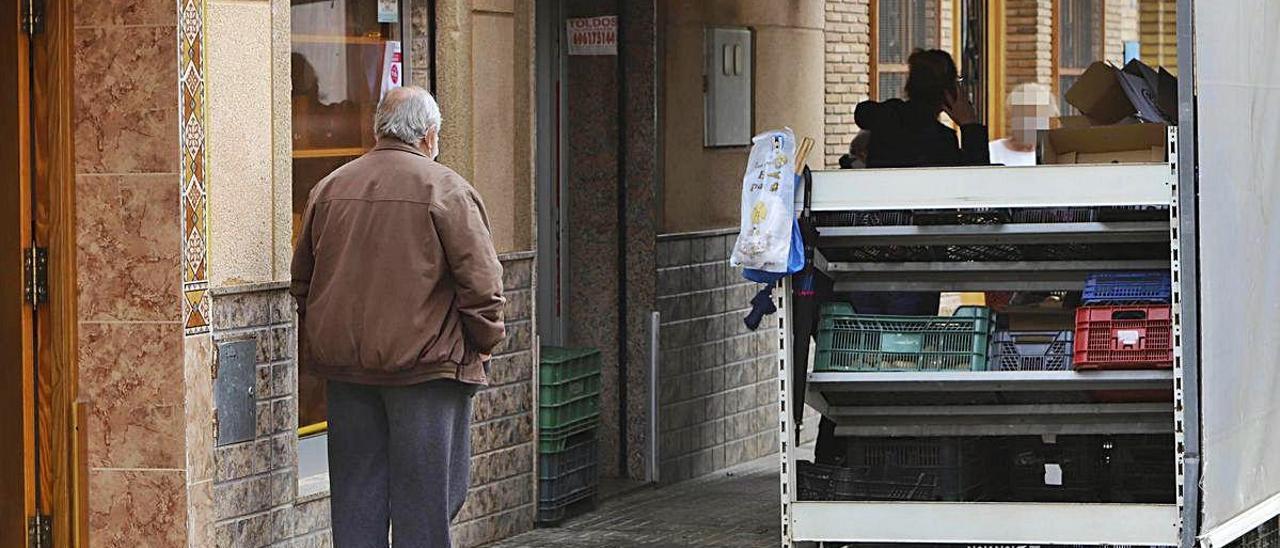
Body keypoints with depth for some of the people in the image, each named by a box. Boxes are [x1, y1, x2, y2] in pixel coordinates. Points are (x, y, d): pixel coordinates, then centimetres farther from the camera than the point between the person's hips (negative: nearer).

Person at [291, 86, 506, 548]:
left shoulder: (329, 188, 9)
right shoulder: (445, 189, -7)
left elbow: (302, 281, 16)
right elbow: (480, 281, -9)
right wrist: (483, 343, 4)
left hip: (343, 367, 5)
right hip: (424, 366, -5)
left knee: (356, 495, 9)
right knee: (425, 495, 0)